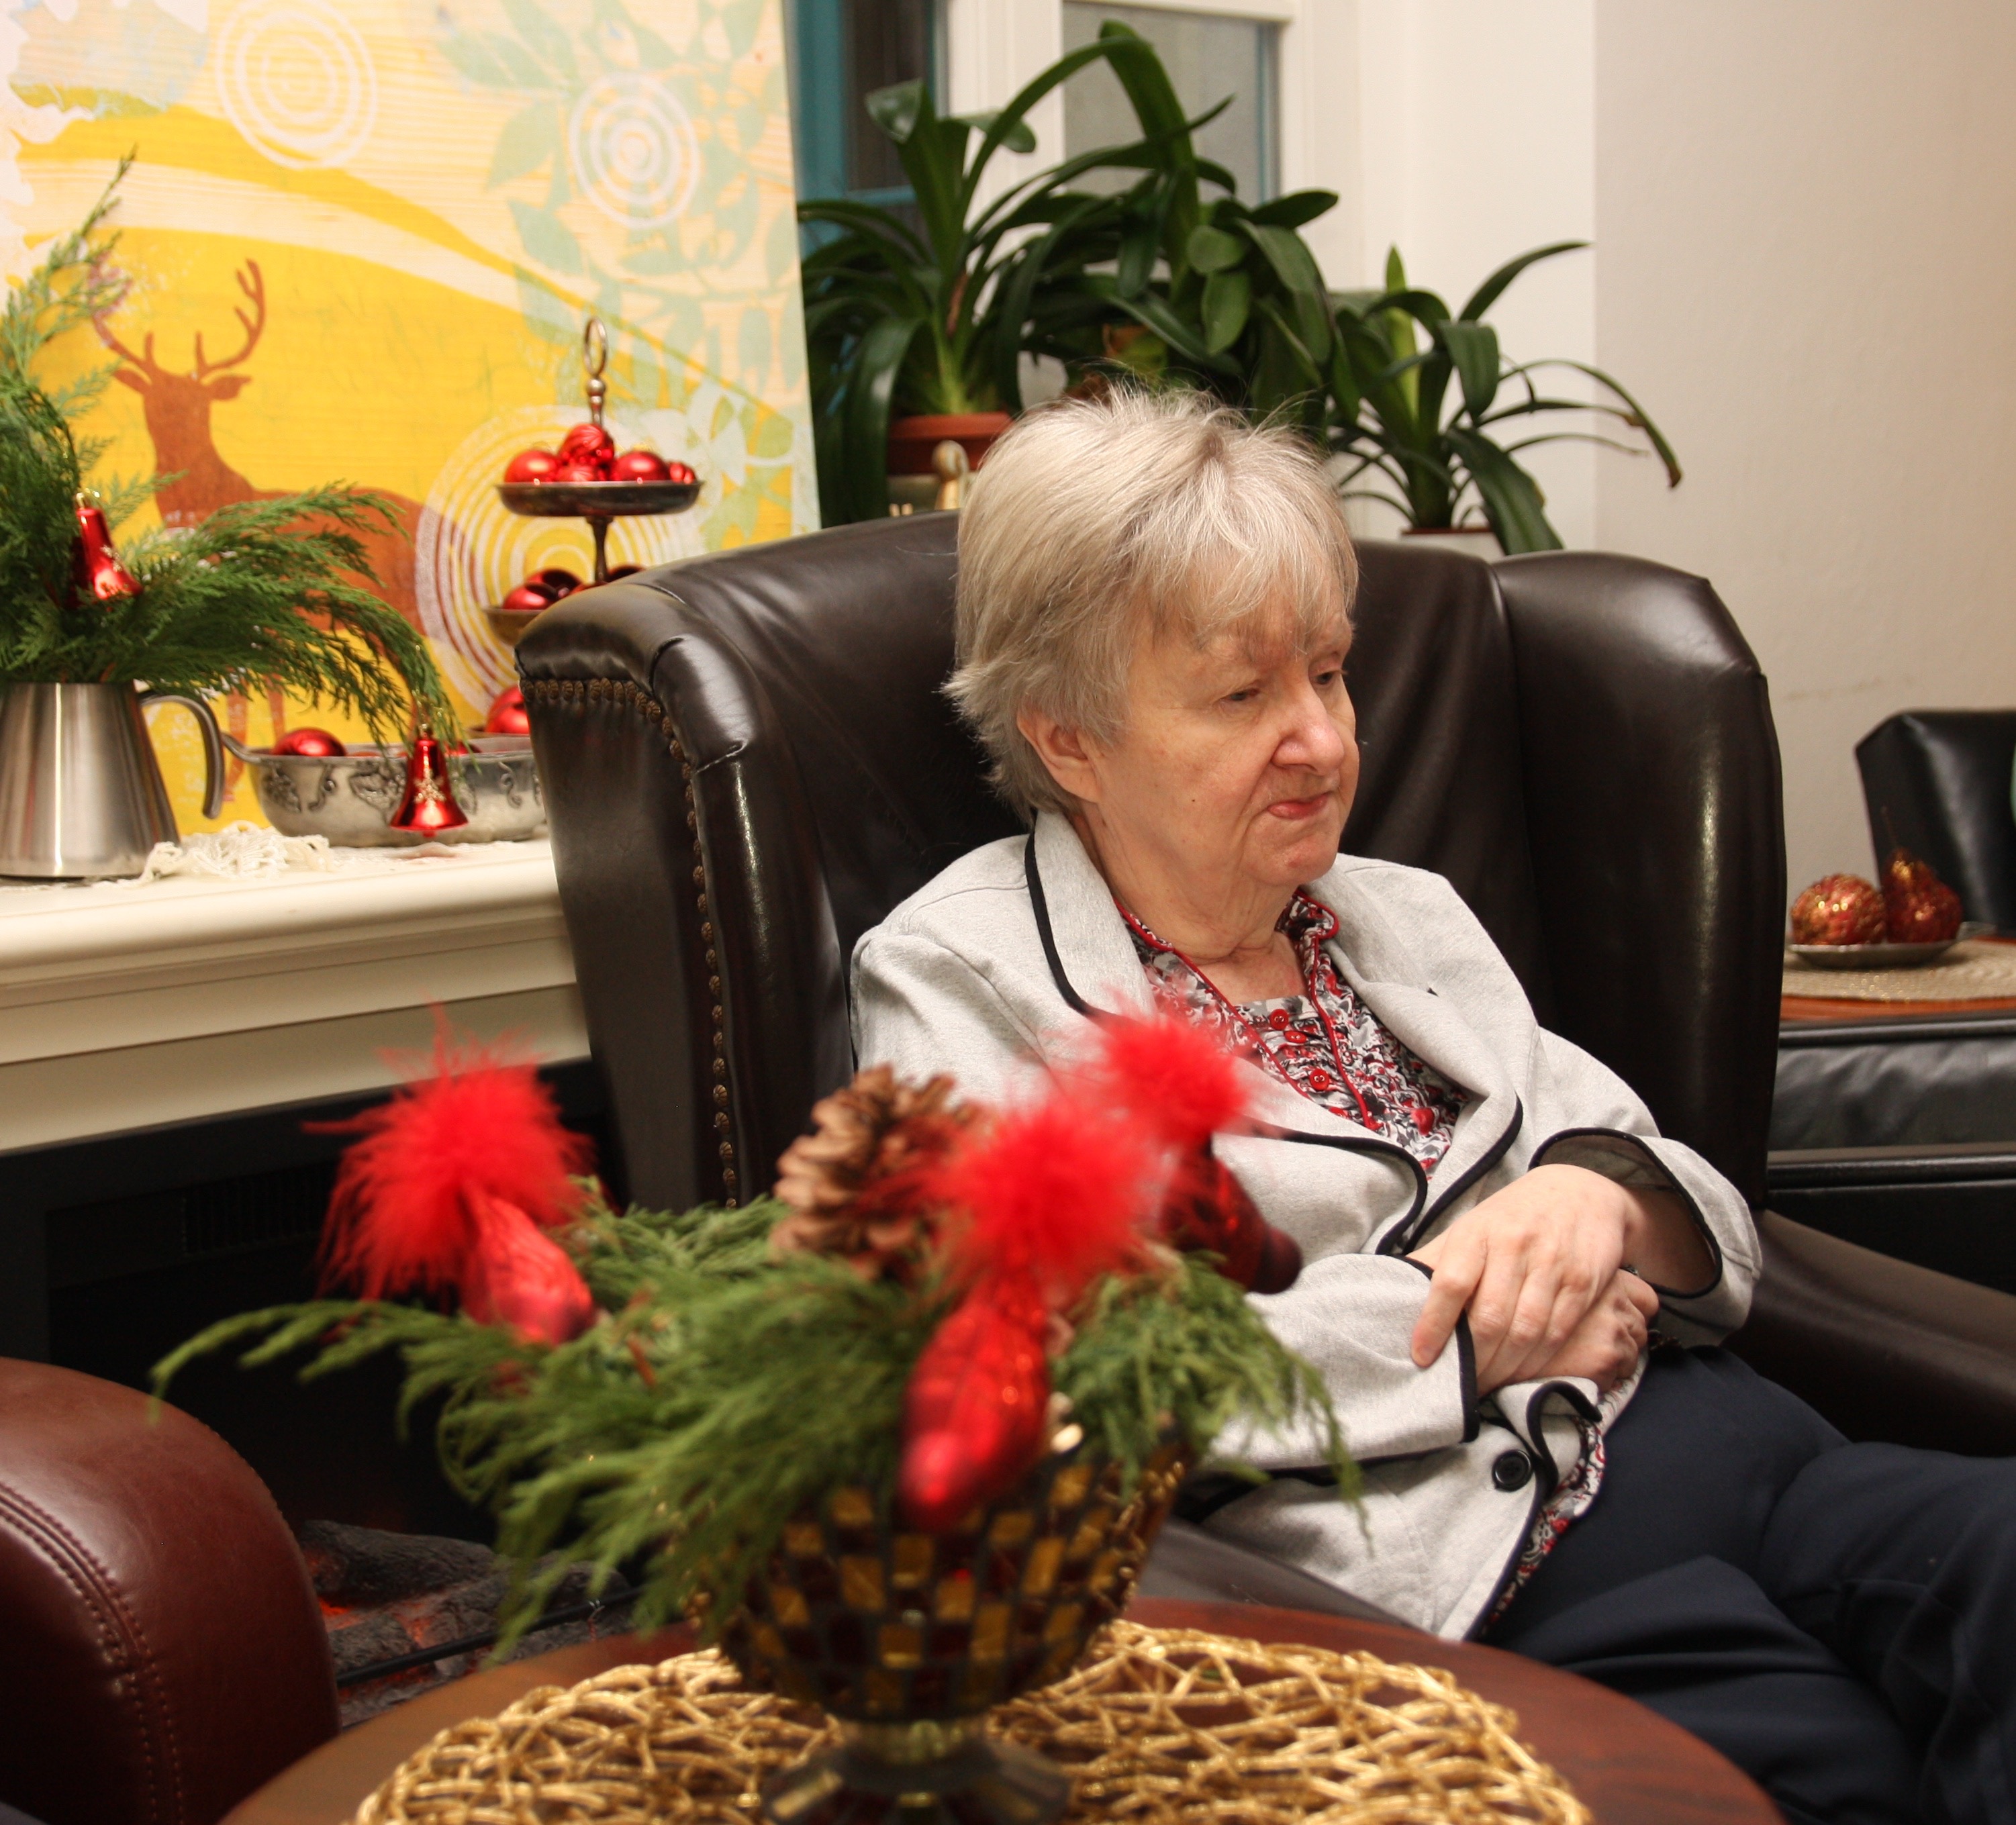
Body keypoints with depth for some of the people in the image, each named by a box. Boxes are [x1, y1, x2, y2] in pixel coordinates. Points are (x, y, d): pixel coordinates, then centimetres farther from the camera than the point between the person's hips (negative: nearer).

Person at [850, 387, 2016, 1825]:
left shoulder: (1408, 920, 23)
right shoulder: (957, 984, 5)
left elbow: (1708, 1242, 22)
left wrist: (1599, 1191, -4)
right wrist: (1471, 1329, -6)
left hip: (1716, 1456, 7)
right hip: (1434, 1573, -6)